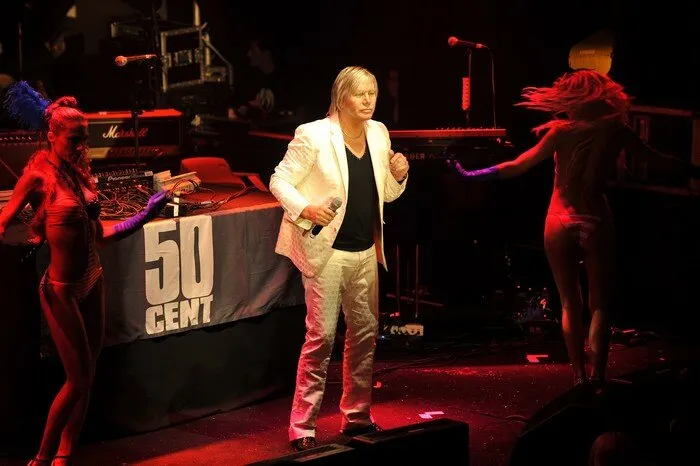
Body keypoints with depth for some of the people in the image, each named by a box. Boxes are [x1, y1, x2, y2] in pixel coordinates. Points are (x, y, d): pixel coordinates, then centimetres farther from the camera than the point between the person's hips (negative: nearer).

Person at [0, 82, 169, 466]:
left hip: (93, 281, 7)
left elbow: (97, 233, 11)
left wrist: (144, 216, 9)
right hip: (62, 289, -7)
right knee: (79, 379, -3)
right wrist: (39, 236, -12)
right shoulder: (39, 175, -15)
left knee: (87, 377, 10)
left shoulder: (79, 171, 6)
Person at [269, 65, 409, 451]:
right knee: (322, 336, -7)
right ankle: (302, 426, 3)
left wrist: (398, 174, -7)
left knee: (365, 333, 11)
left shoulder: (378, 133, 7)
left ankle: (357, 416, 24)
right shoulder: (314, 135, -11)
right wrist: (304, 208, -25)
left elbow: (386, 194, 14)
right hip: (326, 249, -6)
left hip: (365, 251, 6)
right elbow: (279, 180, -9)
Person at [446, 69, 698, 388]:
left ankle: (579, 377, 10)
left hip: (559, 224, 1)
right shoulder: (615, 131, -1)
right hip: (595, 224, -1)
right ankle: (597, 377, -5)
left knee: (570, 304, 12)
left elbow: (517, 167, -5)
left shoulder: (561, 131, -5)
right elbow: (657, 158, 12)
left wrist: (470, 175, 1)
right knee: (599, 305, 6)